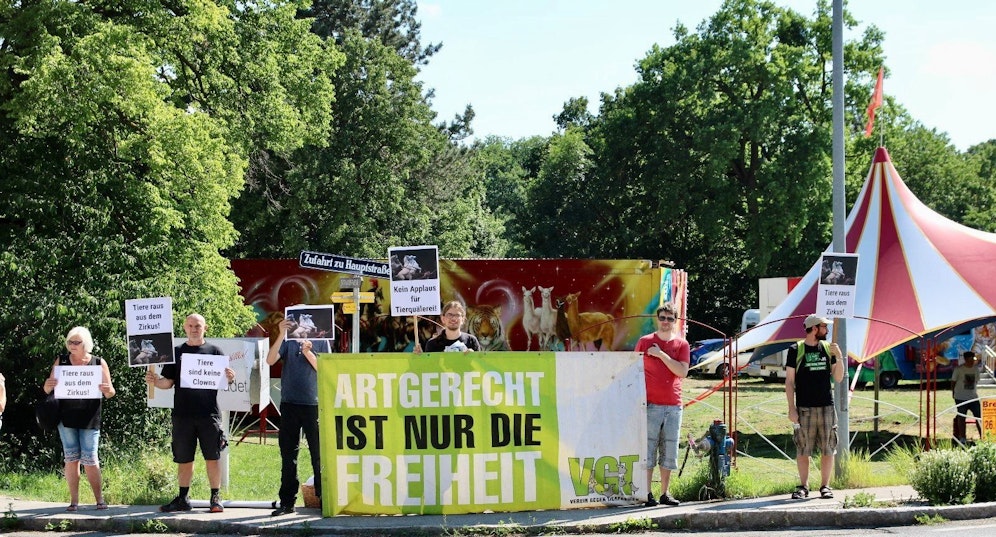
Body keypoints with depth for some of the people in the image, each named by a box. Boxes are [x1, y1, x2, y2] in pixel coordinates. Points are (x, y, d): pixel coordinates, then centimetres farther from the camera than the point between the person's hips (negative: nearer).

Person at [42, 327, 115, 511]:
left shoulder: (99, 363, 3)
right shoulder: (61, 361, 6)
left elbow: (110, 393, 5)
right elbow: (48, 390, 9)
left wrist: (108, 390, -18)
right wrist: (48, 385, -15)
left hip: (89, 419, -2)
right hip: (66, 418, 2)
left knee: (90, 459, -5)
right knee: (71, 458, 2)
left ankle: (100, 500, 1)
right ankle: (74, 500, 7)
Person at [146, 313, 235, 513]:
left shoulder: (214, 352, 6)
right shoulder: (176, 353, 11)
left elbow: (225, 380, 4)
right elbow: (168, 382, 10)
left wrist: (230, 378, -18)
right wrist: (155, 381, -10)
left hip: (208, 414, -2)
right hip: (182, 414, 2)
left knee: (212, 457, 0)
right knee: (184, 459, 8)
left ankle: (216, 498, 6)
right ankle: (182, 499, 16)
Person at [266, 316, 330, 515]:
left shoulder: (321, 342, 8)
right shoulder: (288, 341, 9)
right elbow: (270, 360, -7)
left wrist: (308, 353, -12)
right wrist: (281, 334, -16)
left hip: (314, 404, -1)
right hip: (289, 403, 1)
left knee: (319, 454, -1)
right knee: (288, 455, 5)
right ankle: (287, 501, 10)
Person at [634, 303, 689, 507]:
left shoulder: (681, 344, 8)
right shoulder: (645, 342, 4)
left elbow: (682, 372, -5)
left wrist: (661, 354, -11)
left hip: (674, 406, 3)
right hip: (651, 405, -2)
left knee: (669, 451, 6)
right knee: (648, 449, -5)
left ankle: (665, 493, 14)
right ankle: (647, 494, -2)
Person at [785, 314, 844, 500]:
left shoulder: (828, 348, 10)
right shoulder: (796, 350, 1)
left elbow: (838, 378, 11)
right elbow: (789, 381, 1)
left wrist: (839, 357, -4)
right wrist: (791, 408, -6)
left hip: (826, 407, 3)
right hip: (804, 408, -3)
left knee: (828, 449, 2)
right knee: (802, 450, -1)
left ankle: (825, 486, 10)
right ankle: (803, 487, 8)